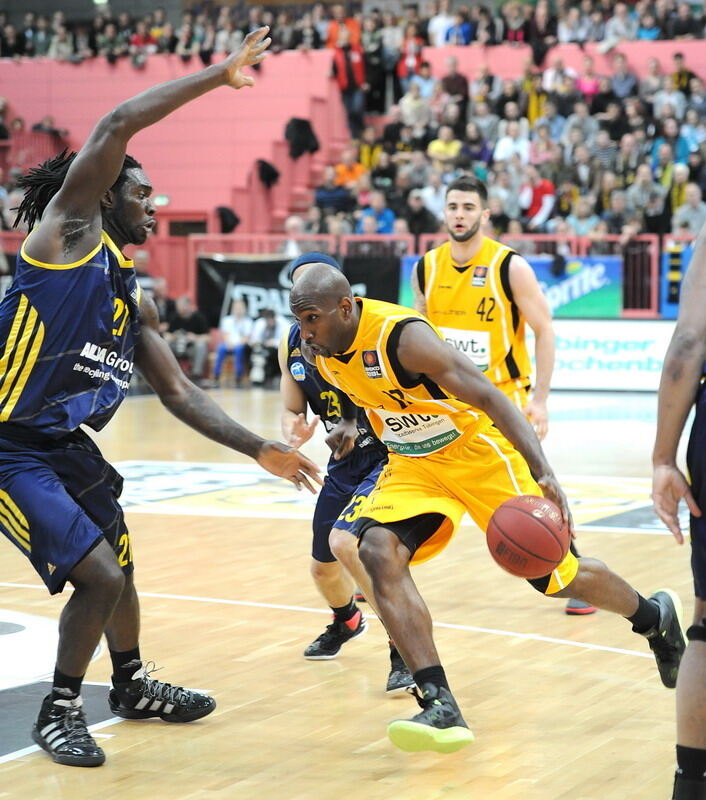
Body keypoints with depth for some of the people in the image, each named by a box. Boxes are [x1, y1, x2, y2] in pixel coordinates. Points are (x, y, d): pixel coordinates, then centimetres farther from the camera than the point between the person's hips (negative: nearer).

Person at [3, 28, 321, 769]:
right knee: (99, 576, -14)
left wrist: (259, 449, 7)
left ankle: (133, 687, 48)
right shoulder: (69, 229, -9)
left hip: (69, 448, 9)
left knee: (117, 571, 23)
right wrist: (220, 75, -15)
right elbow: (116, 126, -19)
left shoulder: (134, 301, 13)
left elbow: (178, 391, 15)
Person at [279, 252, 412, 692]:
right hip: (345, 460, 7)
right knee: (323, 568, 19)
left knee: (346, 541, -29)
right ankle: (347, 621, 56)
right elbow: (291, 411, 11)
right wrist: (294, 430, -13)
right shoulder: (292, 345, 1)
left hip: (389, 453, -7)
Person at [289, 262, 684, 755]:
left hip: (477, 451, -6)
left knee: (555, 577, 4)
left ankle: (655, 616, 37)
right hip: (412, 466, 6)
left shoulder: (403, 336, -30)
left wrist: (544, 473, -41)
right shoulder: (322, 350, -9)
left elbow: (491, 398, -33)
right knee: (378, 552, -22)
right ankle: (441, 707, -23)